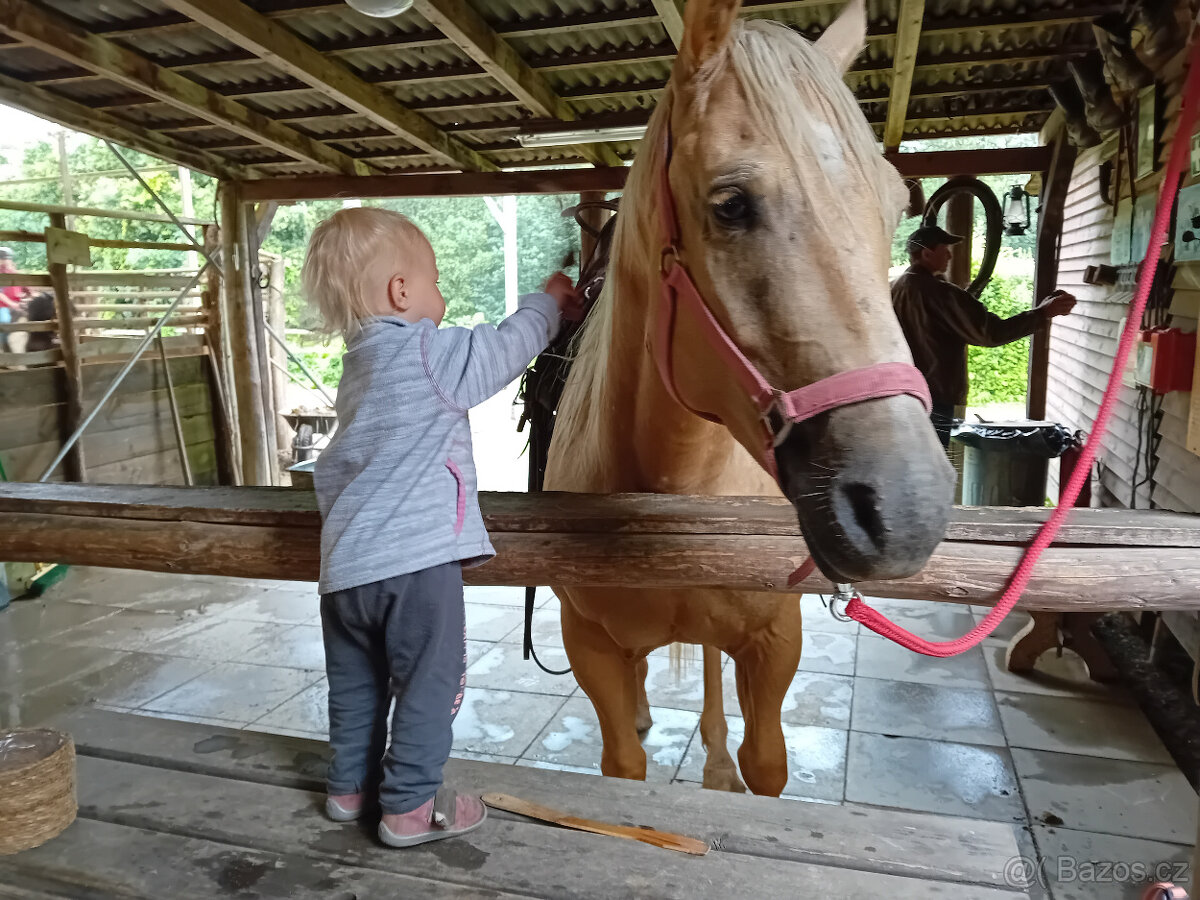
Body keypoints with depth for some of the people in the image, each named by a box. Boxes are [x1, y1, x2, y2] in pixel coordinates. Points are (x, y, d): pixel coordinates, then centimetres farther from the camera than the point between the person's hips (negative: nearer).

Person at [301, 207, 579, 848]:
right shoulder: (433, 353, -9)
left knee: (355, 685, 20)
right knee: (429, 685, 6)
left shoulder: (359, 367, 15)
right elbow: (510, 345, 2)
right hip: (415, 559, -8)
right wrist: (548, 301, 20)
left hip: (344, 563, 8)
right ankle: (410, 806, 15)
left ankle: (350, 785, 35)